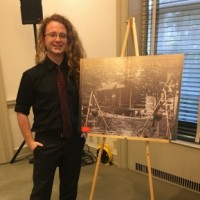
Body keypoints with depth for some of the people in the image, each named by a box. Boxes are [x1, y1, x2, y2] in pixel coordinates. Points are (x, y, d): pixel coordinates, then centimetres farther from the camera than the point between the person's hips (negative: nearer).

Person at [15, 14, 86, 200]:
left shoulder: (77, 71, -1)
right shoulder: (32, 75, -9)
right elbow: (21, 111, -4)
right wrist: (30, 141, -6)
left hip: (74, 141, 3)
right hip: (46, 142, -2)